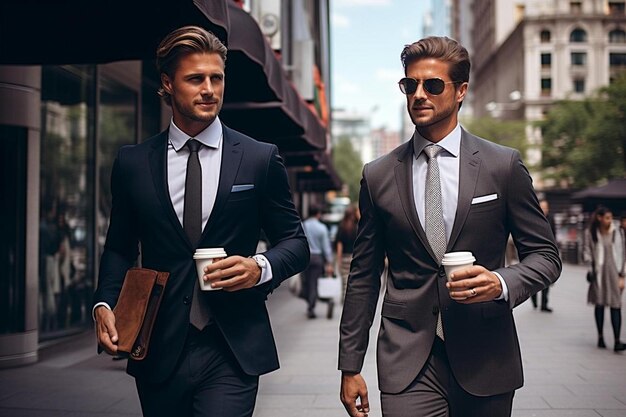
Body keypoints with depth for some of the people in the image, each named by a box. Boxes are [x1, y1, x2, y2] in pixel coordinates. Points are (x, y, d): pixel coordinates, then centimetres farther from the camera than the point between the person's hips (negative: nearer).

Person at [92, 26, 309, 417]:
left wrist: (262, 267, -13)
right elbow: (120, 248, 13)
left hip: (232, 352, -2)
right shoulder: (132, 163, 5)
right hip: (159, 351, 2)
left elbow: (295, 242, 7)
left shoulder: (261, 158, 1)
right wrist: (104, 304, -3)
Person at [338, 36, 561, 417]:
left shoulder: (504, 165, 1)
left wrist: (502, 283, -16)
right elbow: (364, 277, 8)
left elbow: (545, 254, 5)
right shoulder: (378, 175, 5)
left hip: (484, 357, 0)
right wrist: (350, 366, 6)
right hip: (407, 361, 0)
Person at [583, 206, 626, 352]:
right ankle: (600, 337, 21)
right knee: (599, 305, 8)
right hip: (598, 273, 1)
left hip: (614, 272, 0)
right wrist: (590, 269, -11)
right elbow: (587, 252, 4)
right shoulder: (590, 233, 0)